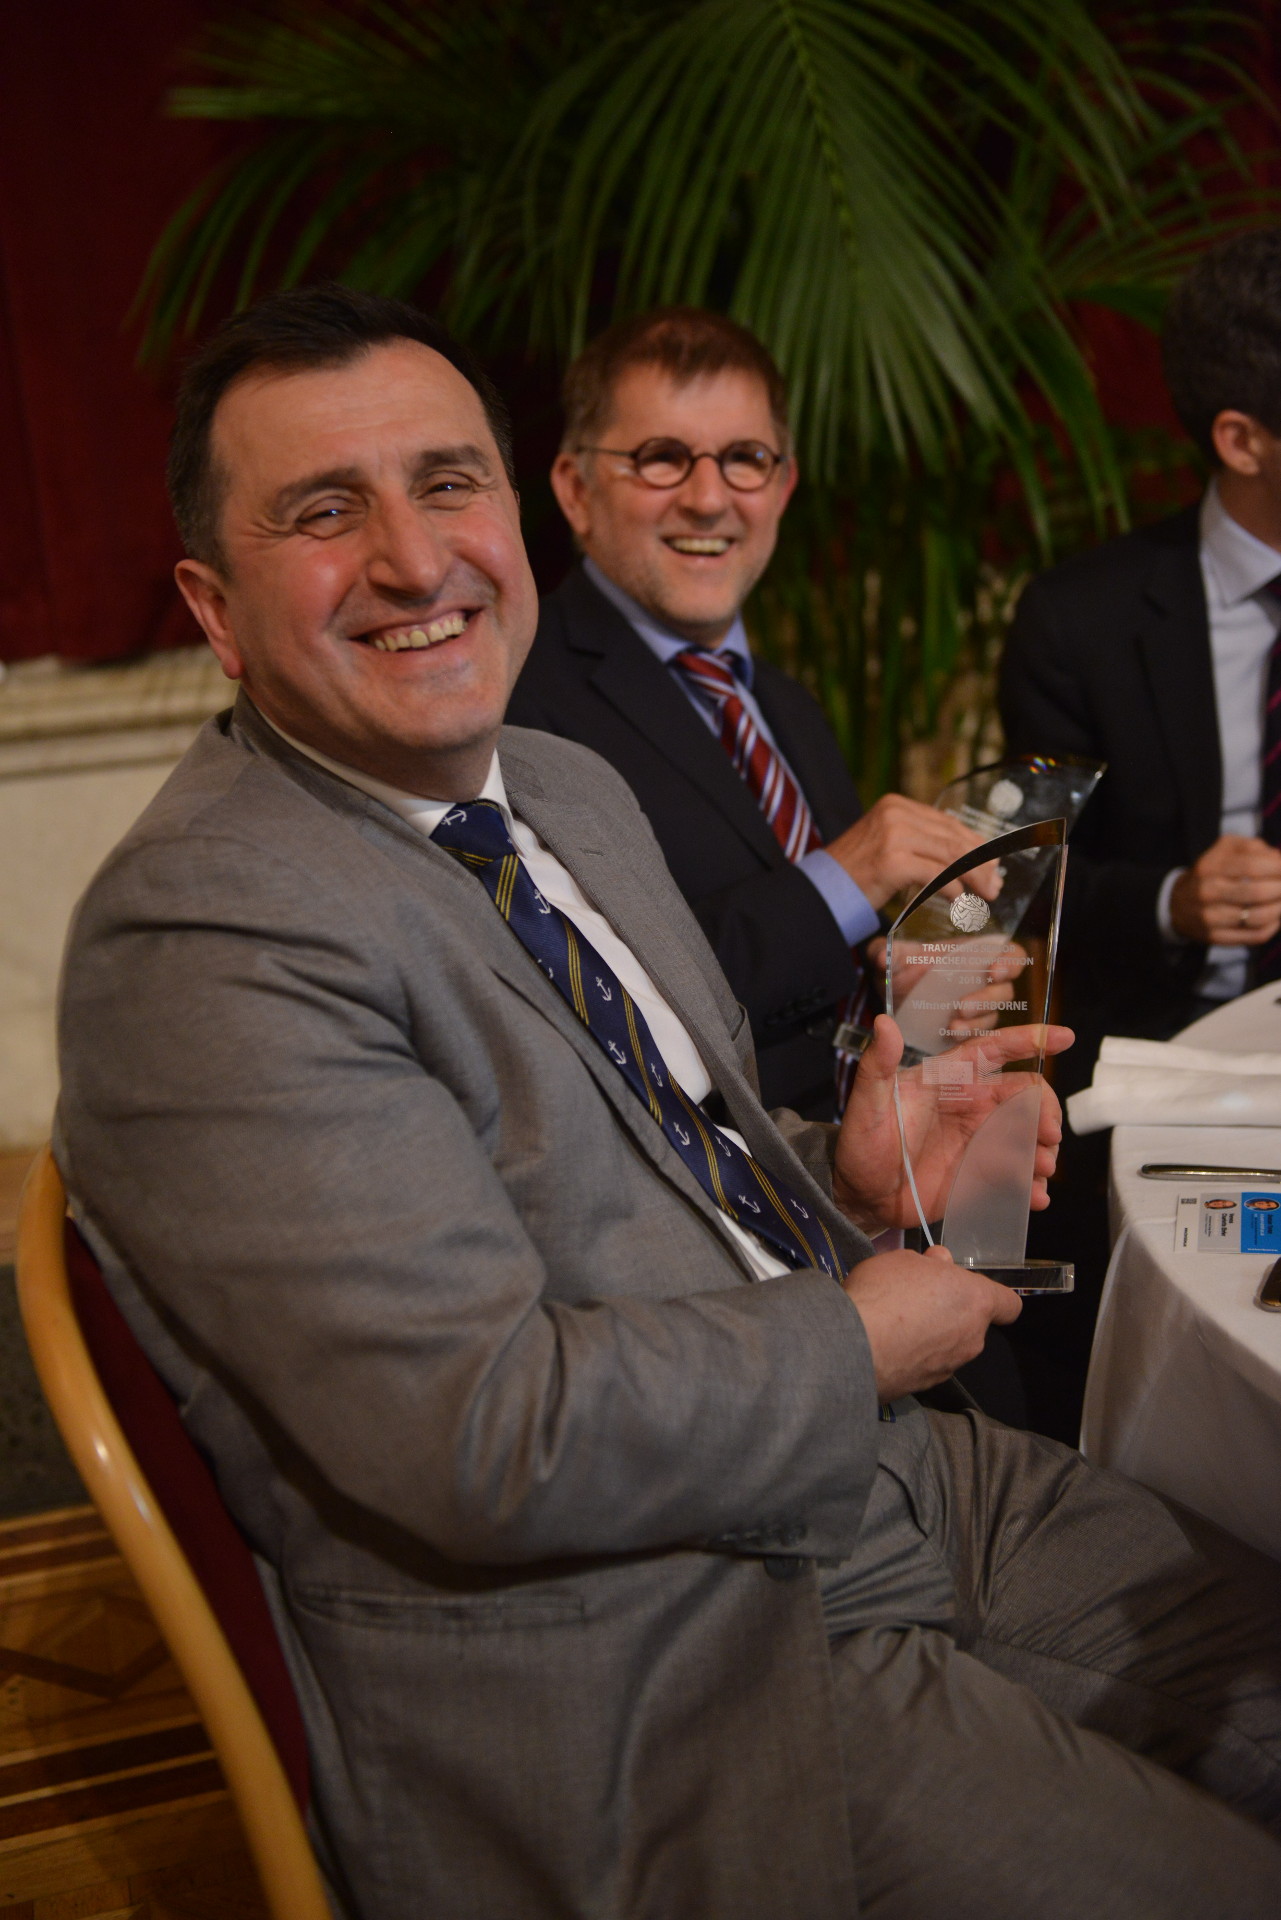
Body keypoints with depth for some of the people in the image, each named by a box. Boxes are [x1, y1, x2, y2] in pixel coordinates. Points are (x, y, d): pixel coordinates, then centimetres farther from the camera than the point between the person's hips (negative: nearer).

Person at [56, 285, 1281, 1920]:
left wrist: (844, 1176, -1)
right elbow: (493, 1440, -26)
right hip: (648, 1691, -8)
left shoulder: (573, 787, 9)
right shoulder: (198, 941, -21)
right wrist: (857, 1341, -13)